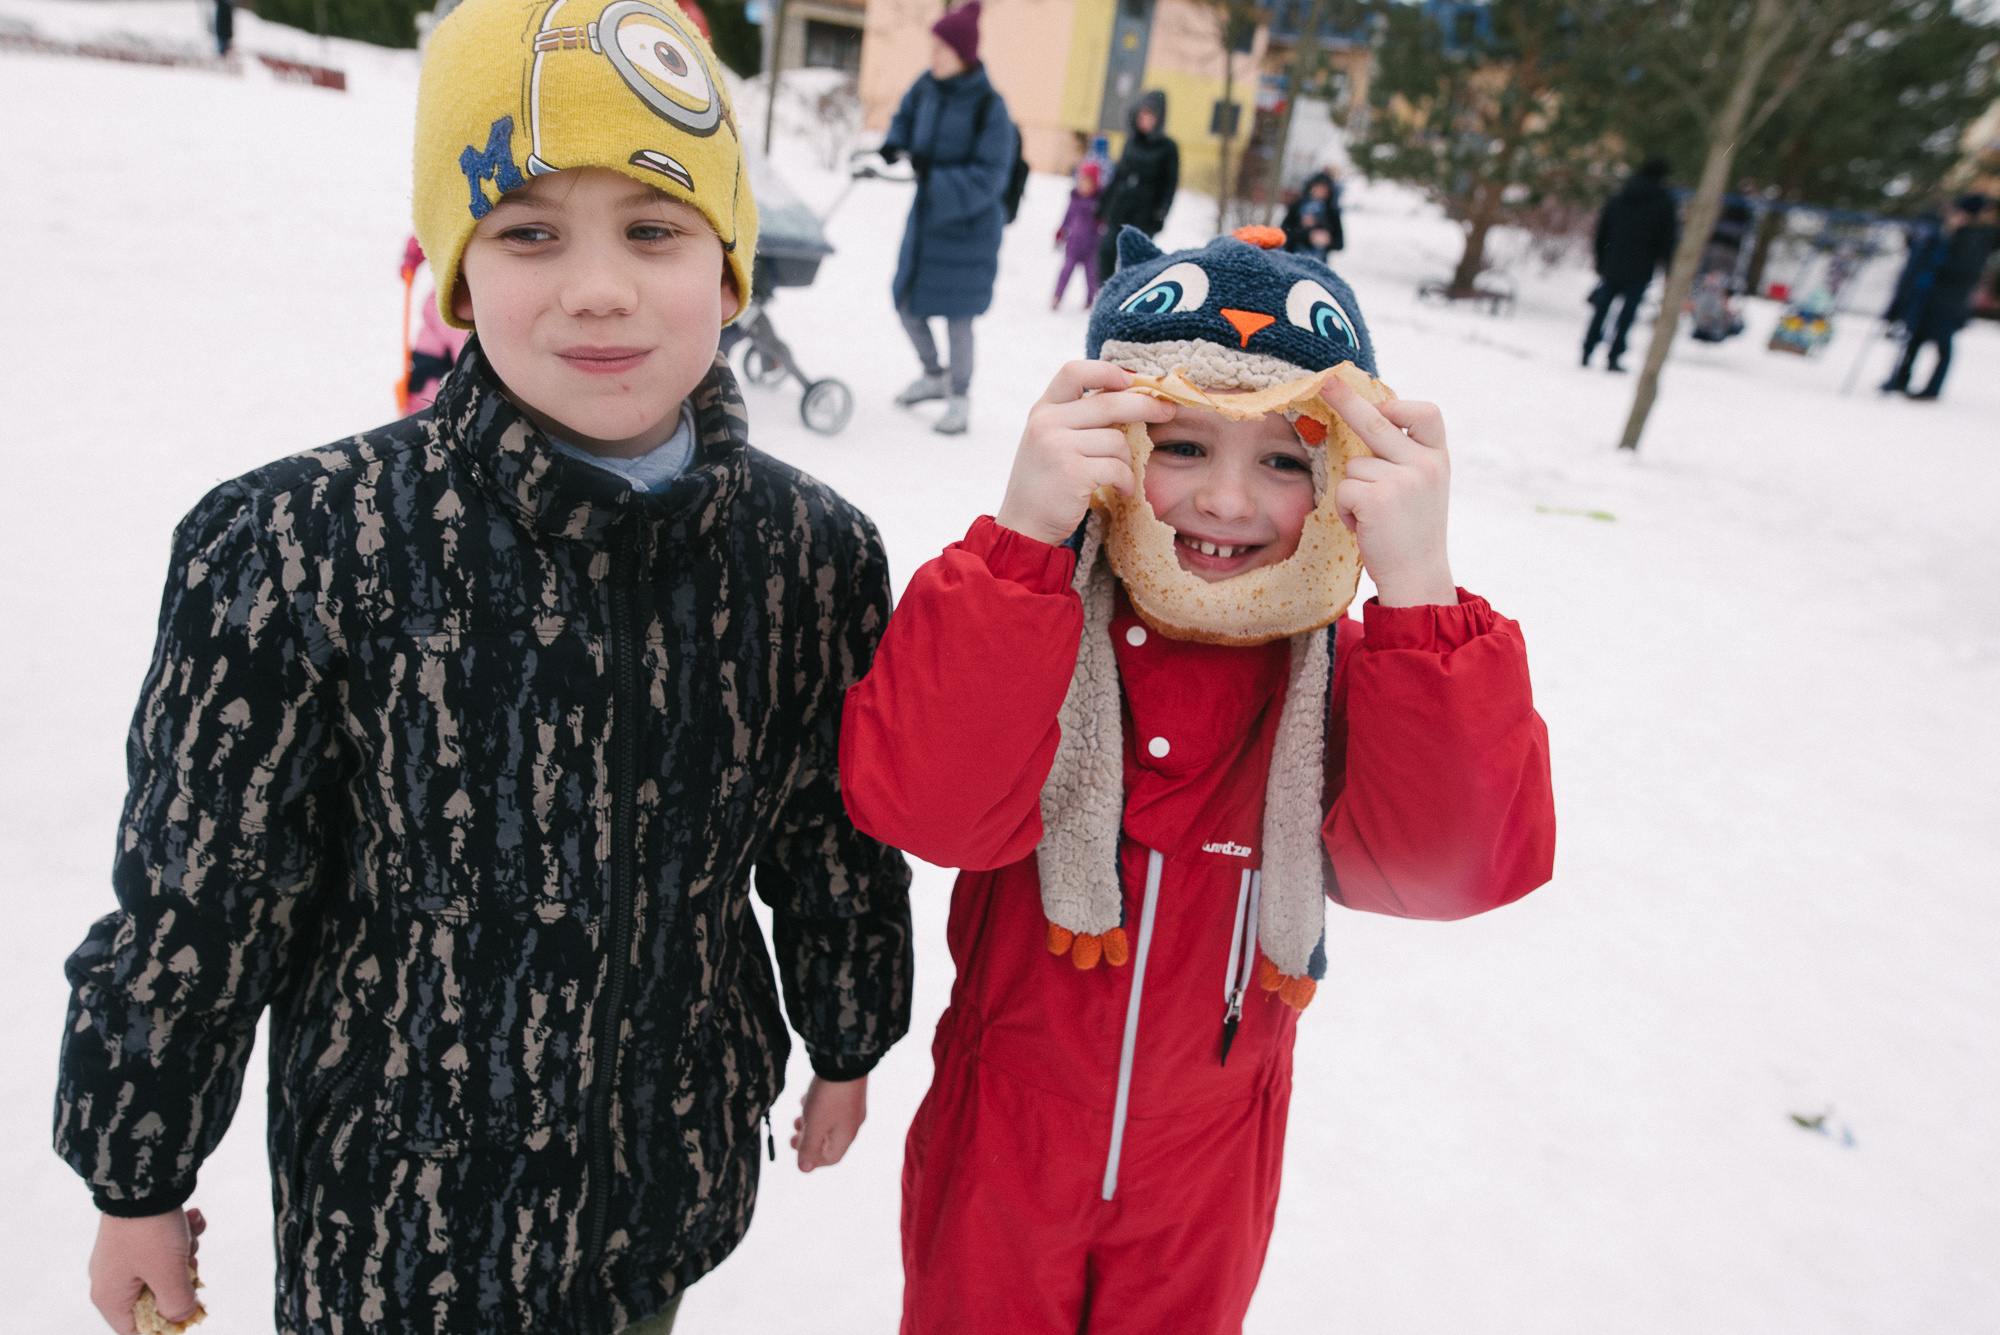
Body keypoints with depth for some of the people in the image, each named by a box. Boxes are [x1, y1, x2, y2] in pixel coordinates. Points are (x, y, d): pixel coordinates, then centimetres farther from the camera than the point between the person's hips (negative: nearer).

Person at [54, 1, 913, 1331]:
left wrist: (846, 1044, 12)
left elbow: (835, 833, 1)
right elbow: (198, 886, -10)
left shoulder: (814, 550, -12)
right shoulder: (305, 549, -21)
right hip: (407, 1198, -2)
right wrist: (139, 1181, 1)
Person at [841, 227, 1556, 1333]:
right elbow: (922, 803, -36)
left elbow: (1465, 861, -29)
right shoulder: (1025, 615, -19)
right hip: (999, 1147, -1)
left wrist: (1421, 591, -41)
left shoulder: (1339, 677, -14)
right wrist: (1023, 539, -44)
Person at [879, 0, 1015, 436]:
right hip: (925, 216, 6)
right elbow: (905, 118, 18)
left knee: (957, 315, -2)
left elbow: (988, 177, -20)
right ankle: (934, 376, 36)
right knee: (907, 304, 12)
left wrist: (934, 176, -29)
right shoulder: (927, 85, -2)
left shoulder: (990, 108, -18)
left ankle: (960, 398, 18)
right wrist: (894, 144, -4)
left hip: (968, 224, -6)